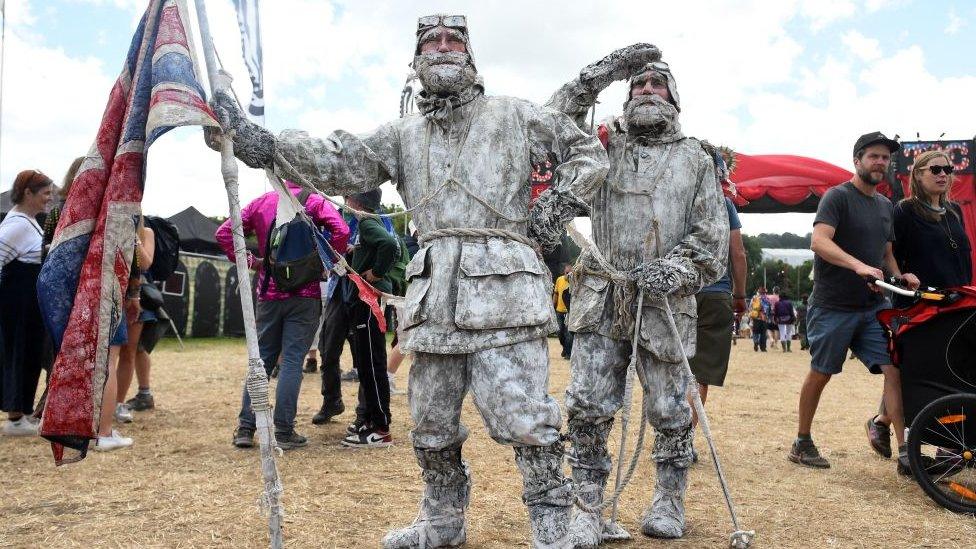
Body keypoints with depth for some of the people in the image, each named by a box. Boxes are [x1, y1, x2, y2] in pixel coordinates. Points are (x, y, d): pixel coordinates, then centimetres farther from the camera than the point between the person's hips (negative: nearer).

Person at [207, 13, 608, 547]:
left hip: (503, 288, -4)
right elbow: (341, 163, 4)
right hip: (434, 294, 4)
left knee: (524, 418, -7)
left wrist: (555, 215, 5)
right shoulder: (402, 134, 17)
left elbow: (588, 153, 16)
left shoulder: (512, 115, 10)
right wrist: (261, 144, -10)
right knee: (431, 420, 13)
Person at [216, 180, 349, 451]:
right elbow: (341, 230, -19)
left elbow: (224, 232, 5)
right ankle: (284, 432, 1)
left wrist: (247, 261, 6)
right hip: (305, 294, -3)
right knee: (292, 360, -1)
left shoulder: (261, 202, 9)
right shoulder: (314, 202, -3)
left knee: (262, 358, 12)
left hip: (269, 293, 4)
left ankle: (245, 428, 12)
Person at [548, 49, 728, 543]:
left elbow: (712, 233, 4)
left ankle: (669, 501, 28)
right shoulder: (606, 146, 12)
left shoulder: (695, 158, 10)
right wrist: (604, 70, -1)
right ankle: (589, 507, 12)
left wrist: (675, 269, -13)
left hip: (663, 303, 0)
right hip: (601, 299, 1)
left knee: (669, 410, 8)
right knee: (588, 407, -2)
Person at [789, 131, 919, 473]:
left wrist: (900, 276, 3)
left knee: (894, 370, -5)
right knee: (820, 374, 3)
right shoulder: (838, 196, -7)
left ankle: (904, 448, -1)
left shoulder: (885, 205, 16)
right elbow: (819, 242, -22)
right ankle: (802, 443, 17)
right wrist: (858, 266, -35)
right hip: (833, 307, -6)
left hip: (873, 307, 6)